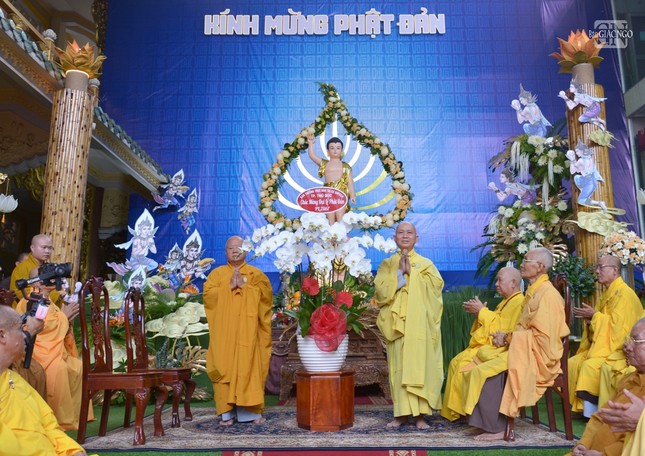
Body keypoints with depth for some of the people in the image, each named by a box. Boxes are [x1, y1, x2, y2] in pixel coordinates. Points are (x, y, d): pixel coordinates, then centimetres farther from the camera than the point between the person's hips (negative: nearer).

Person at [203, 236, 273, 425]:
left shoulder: (256, 273, 13)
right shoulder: (217, 273, 15)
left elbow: (266, 293, -2)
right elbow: (208, 294, 0)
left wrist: (245, 285, -11)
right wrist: (229, 287, -10)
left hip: (248, 331, 0)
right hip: (224, 332, 1)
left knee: (250, 367, -5)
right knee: (225, 368, -4)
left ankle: (250, 411, 1)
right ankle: (227, 412, 2)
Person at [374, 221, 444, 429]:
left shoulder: (426, 263, 11)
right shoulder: (387, 264, 12)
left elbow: (434, 287, -6)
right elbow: (381, 291, -2)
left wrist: (411, 271, -7)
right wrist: (399, 272, -8)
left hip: (420, 324, -1)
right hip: (396, 323, 1)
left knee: (420, 365, -3)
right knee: (399, 367, 0)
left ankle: (420, 414, 4)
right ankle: (402, 412, 8)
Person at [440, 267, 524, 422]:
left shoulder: (518, 301, -15)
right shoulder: (507, 301, 19)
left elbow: (502, 326, -21)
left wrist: (482, 311, -12)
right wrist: (478, 312, 4)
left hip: (502, 350, -11)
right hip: (491, 346, 11)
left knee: (477, 370, -31)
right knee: (457, 362, 4)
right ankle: (457, 410, 8)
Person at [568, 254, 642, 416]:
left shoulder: (624, 293, -14)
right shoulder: (607, 293, 16)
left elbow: (617, 324, -23)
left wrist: (594, 315, -15)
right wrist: (588, 317, 2)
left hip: (616, 347, -9)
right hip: (601, 345, 9)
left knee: (589, 365, -30)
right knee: (572, 363, -6)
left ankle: (591, 411, -18)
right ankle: (580, 404, -1)